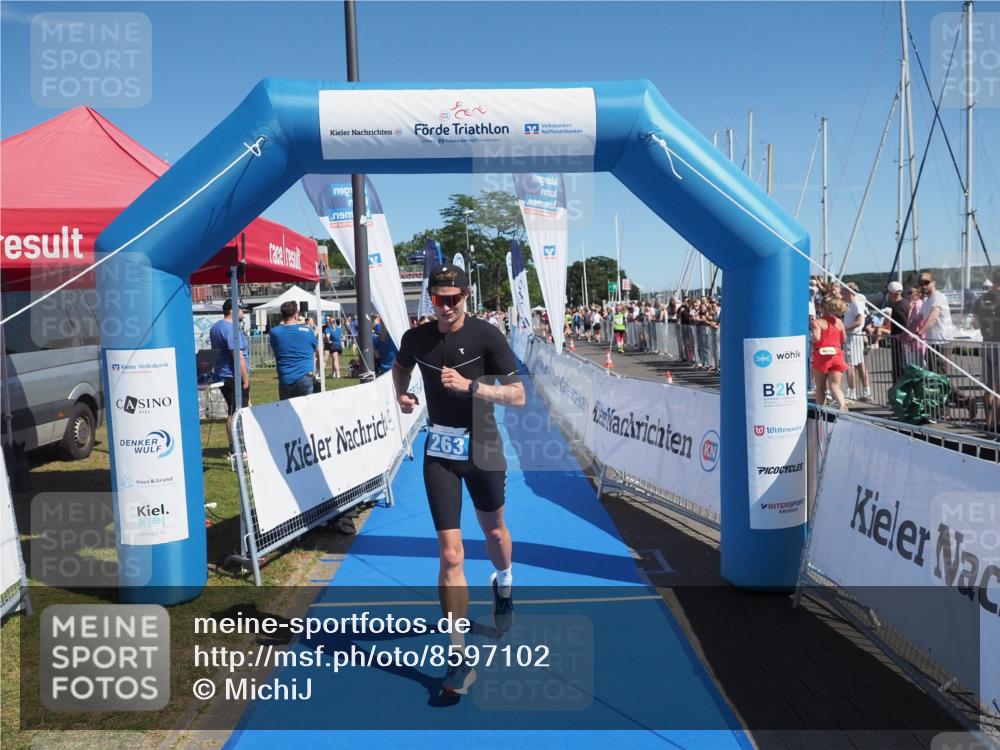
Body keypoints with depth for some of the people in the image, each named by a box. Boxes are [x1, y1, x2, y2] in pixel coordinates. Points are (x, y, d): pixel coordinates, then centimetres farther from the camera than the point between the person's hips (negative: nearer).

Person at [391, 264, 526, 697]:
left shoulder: (487, 336, -13)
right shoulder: (416, 338, -3)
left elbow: (518, 396, -15)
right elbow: (400, 366, 21)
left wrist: (470, 385, -27)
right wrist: (402, 395, 2)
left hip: (483, 450, -1)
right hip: (439, 452, 1)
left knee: (494, 532, 21)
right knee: (450, 554, -6)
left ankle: (503, 583, 57)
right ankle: (459, 656, 4)